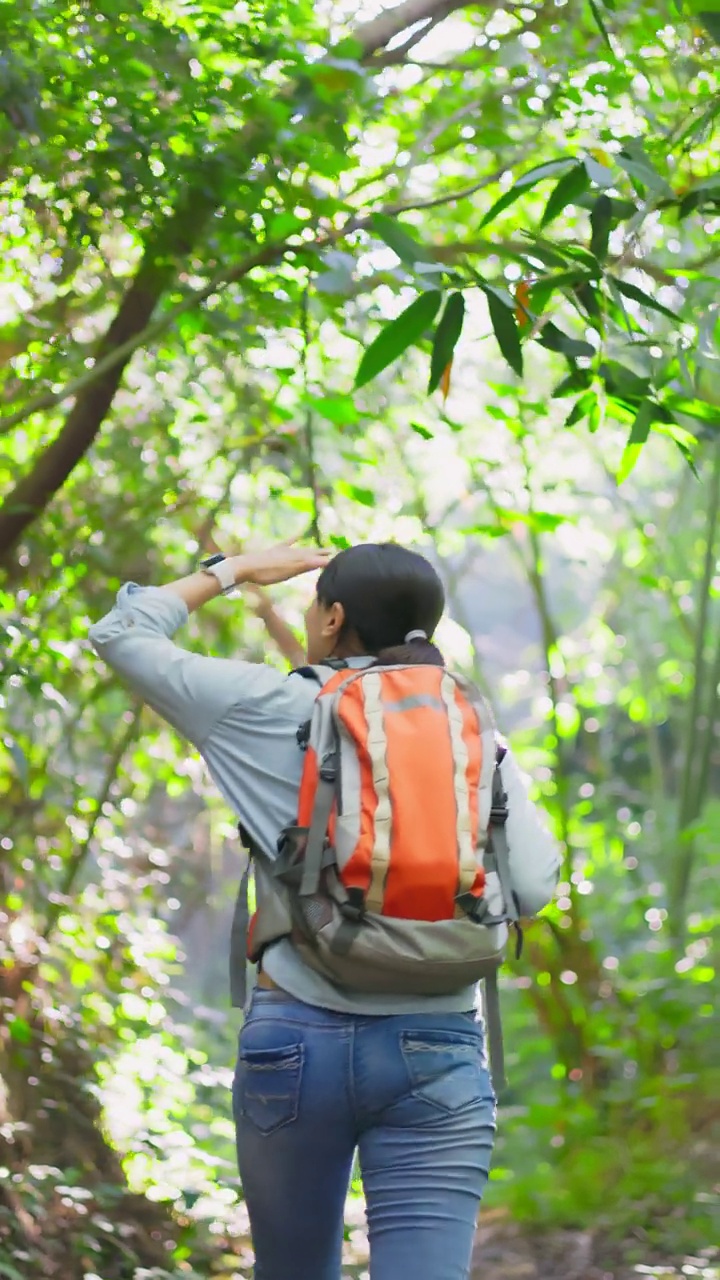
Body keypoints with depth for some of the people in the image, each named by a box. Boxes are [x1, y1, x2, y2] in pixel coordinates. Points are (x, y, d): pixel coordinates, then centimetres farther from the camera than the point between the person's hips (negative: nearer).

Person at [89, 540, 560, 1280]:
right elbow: (530, 888, -3)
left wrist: (233, 570, 22)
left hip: (295, 1036, 0)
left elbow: (120, 635, 9)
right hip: (439, 1052, 1)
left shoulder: (272, 710, 1)